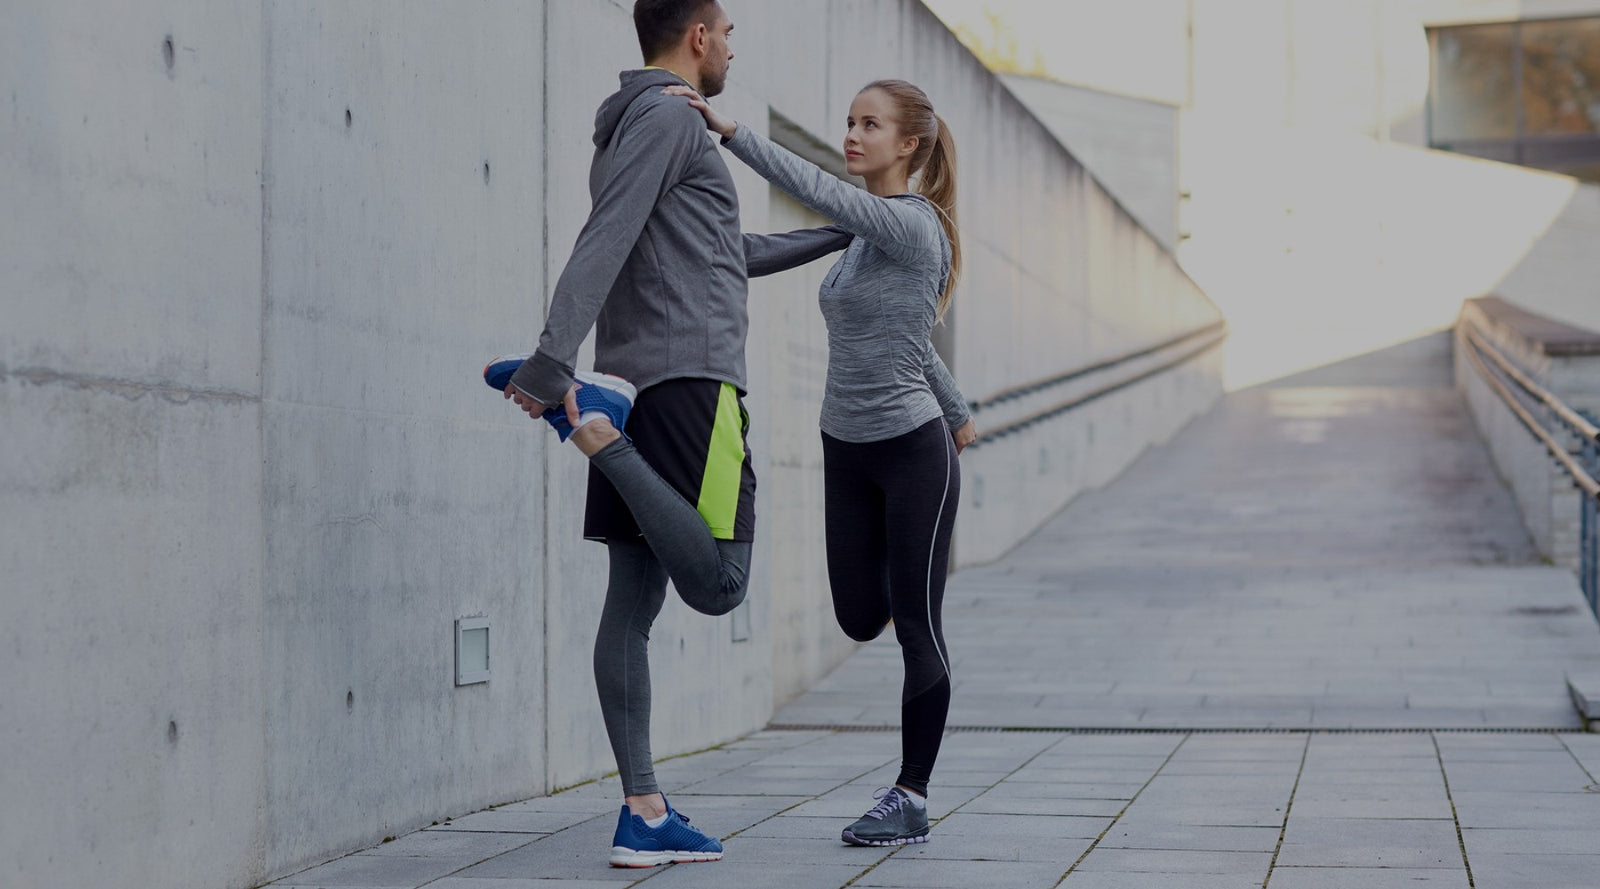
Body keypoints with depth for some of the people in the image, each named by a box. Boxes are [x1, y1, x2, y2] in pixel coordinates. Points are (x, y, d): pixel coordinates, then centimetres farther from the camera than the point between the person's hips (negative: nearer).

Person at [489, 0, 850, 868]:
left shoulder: (646, 125, 26)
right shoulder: (668, 116, -3)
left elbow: (732, 253, 37)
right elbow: (603, 244, -17)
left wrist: (842, 233, 46)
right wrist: (553, 360, -27)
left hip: (638, 387, 10)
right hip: (691, 375, -10)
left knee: (634, 600, 5)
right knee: (716, 584, -15)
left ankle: (644, 815, 6)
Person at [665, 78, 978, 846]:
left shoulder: (913, 225, -14)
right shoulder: (864, 233, 12)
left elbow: (818, 190, -28)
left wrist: (727, 130, -33)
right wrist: (957, 411, 31)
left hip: (911, 447, -7)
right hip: (847, 449, 8)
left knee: (916, 626, -1)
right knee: (861, 620, 9)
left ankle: (911, 798, 5)